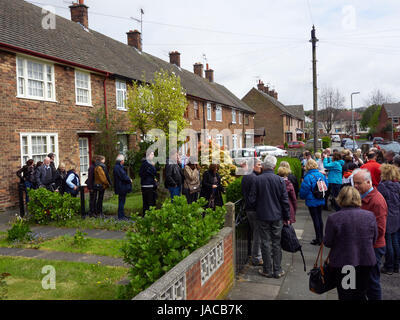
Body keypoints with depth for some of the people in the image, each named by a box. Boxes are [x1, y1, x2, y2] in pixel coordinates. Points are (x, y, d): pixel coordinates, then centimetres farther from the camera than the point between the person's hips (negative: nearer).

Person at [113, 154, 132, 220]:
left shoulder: (119, 166, 16)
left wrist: (128, 179, 2)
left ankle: (121, 215, 22)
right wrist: (129, 180, -7)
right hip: (121, 187, -11)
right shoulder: (118, 167, -17)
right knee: (121, 201, -5)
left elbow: (124, 175, 17)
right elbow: (123, 176, -21)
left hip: (122, 187, 11)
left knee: (122, 201, 15)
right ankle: (120, 216, 1)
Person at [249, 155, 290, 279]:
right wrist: (287, 217, 6)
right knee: (277, 243, 10)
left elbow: (252, 200, -6)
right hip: (277, 217, 1)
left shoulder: (257, 180, -10)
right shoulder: (280, 180, -8)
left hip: (263, 217, -1)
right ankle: (277, 271, 17)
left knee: (266, 243, 8)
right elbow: (285, 200, -3)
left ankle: (268, 270, 16)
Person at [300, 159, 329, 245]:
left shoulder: (308, 177, -19)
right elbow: (326, 185, 9)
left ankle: (318, 239, 7)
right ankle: (321, 238, 26)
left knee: (315, 219, 0)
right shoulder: (322, 175, 1)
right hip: (321, 200, 7)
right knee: (319, 218, 16)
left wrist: (302, 197, 3)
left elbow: (304, 189, -16)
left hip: (312, 201, -7)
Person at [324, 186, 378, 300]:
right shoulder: (370, 215, -6)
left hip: (342, 263, -3)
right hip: (366, 262, 3)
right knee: (361, 294, 19)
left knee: (345, 295, 12)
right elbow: (374, 240, 4)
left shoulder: (333, 218, -17)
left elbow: (328, 243, -10)